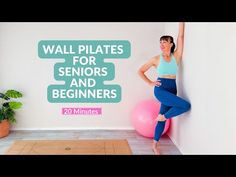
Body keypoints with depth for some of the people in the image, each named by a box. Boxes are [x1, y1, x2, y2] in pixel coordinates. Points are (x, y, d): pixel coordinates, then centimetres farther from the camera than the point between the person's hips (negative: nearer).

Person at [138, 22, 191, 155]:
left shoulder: (177, 56, 5)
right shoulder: (156, 59, 1)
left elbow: (181, 36, -3)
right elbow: (141, 71, 7)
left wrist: (182, 23, -7)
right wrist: (150, 83, -1)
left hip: (172, 89, 3)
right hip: (161, 89, -3)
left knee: (163, 118, 8)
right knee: (186, 105, -20)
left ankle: (155, 145, 21)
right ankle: (163, 116, 0)